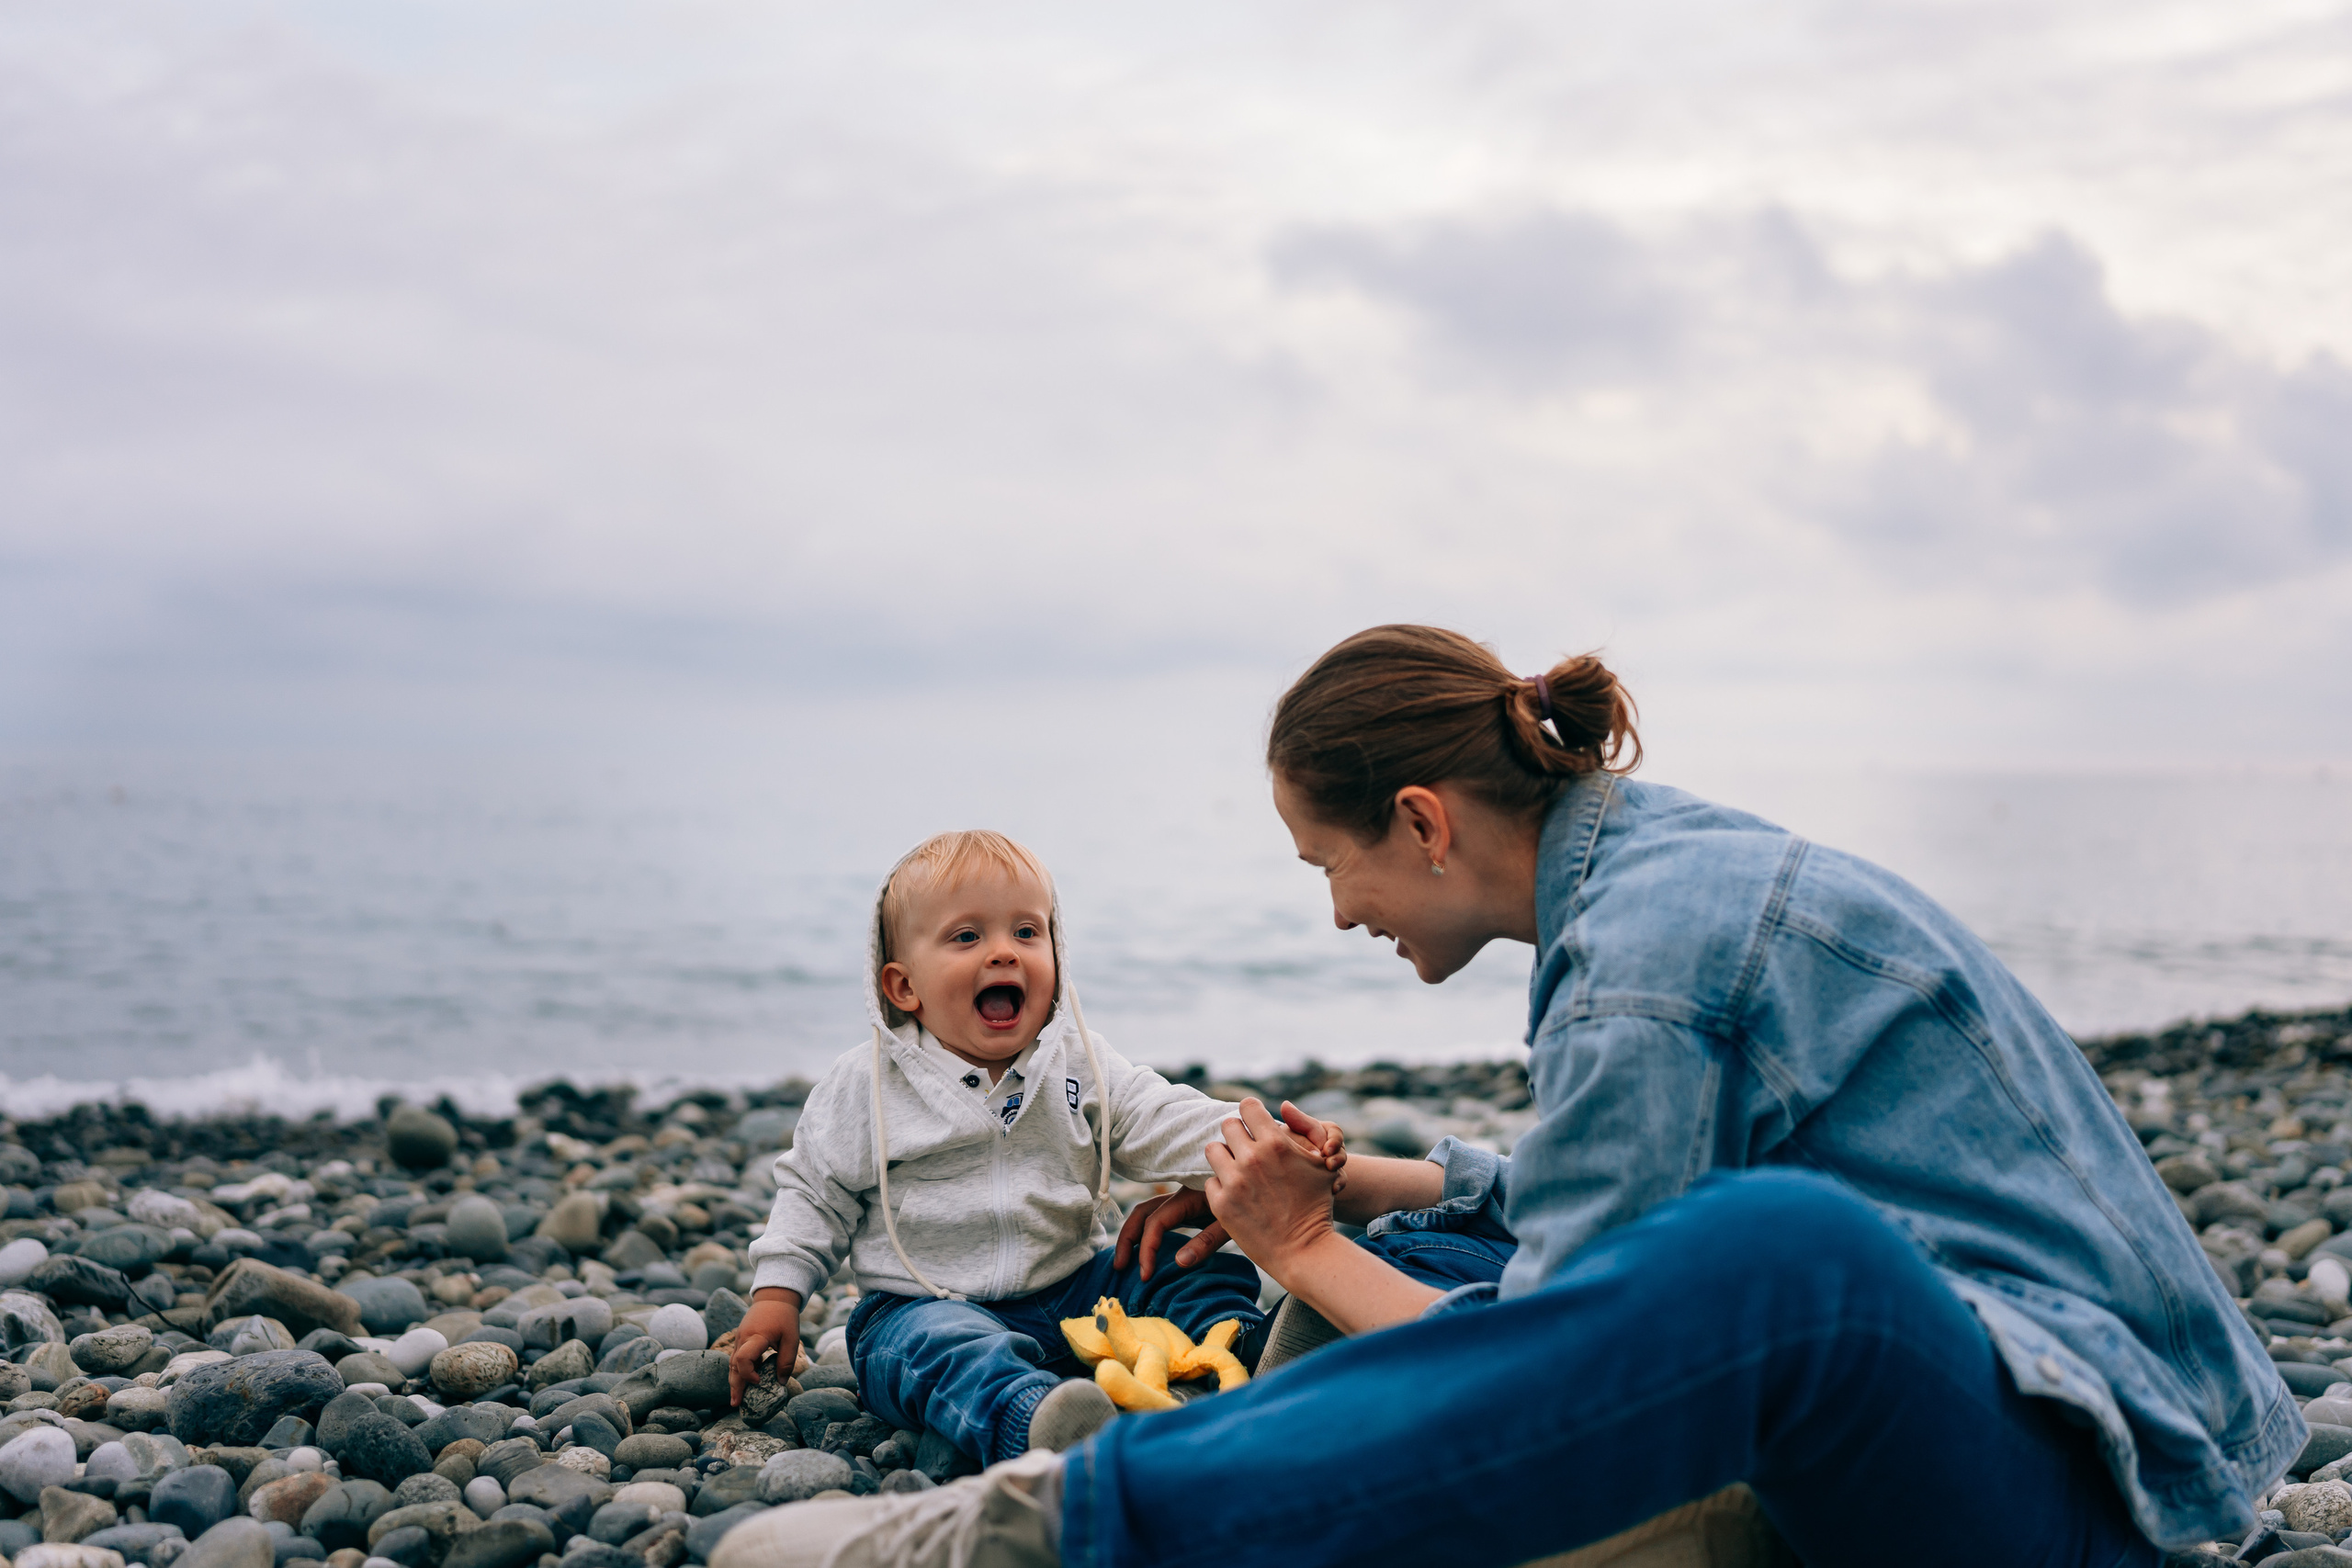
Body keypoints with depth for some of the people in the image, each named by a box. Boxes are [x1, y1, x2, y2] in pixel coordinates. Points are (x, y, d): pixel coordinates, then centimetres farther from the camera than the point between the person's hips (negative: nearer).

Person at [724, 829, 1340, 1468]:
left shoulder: (1082, 1066, 5)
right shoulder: (864, 1085, 0)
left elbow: (1173, 1124, -4)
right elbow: (815, 1194, 9)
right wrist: (776, 1295, -1)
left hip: (1075, 1289, 4)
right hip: (928, 1302, -4)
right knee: (946, 1351, -39)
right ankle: (1034, 1425, -63)